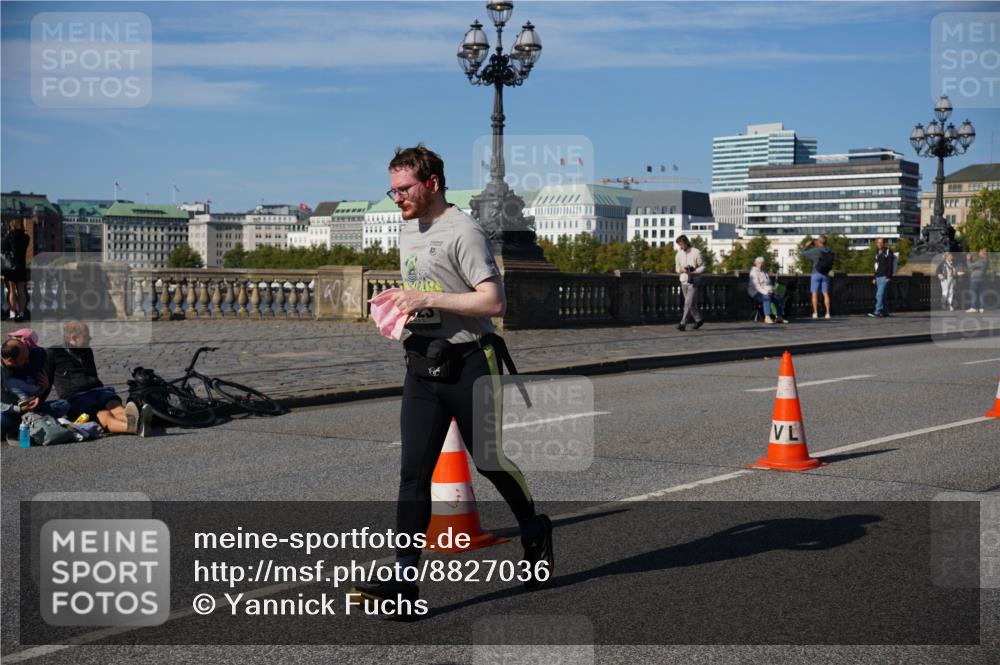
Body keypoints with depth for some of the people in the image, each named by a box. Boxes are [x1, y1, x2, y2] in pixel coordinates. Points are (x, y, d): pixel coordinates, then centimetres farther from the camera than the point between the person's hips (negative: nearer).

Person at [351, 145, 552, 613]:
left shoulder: (463, 232, -13)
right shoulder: (407, 231, 15)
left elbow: (494, 301, -20)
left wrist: (427, 300, -22)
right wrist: (399, 304, 9)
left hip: (467, 365, -6)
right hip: (421, 368, 7)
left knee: (488, 460, 9)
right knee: (413, 473, -3)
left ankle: (535, 531, 35)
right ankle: (404, 578, -5)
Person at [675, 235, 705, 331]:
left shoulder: (696, 252, -8)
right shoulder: (679, 254, 7)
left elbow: (702, 266, -4)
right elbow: (677, 268, 15)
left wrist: (694, 272, -19)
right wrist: (681, 270, -8)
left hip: (693, 281, -5)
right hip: (683, 281, 5)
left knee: (688, 303, -12)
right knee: (691, 304, 13)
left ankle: (683, 324, -14)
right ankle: (698, 320, 31)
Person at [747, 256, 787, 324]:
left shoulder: (764, 272, 23)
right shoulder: (754, 272, -5)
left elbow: (769, 283, 25)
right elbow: (756, 285, -16)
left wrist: (773, 291, 6)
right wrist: (765, 292, -25)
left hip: (767, 292, 9)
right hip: (757, 293, -9)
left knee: (780, 299, -11)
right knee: (767, 298, -39)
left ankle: (780, 317, -11)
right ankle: (767, 318, -48)